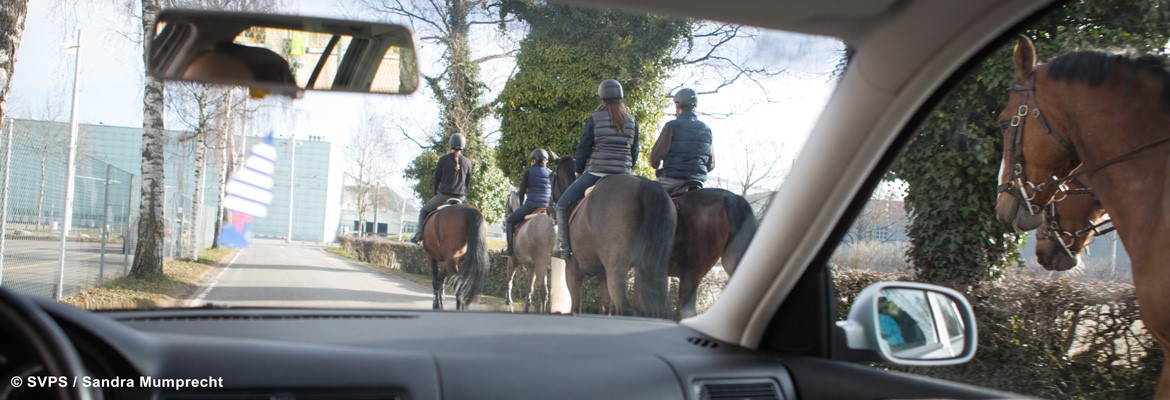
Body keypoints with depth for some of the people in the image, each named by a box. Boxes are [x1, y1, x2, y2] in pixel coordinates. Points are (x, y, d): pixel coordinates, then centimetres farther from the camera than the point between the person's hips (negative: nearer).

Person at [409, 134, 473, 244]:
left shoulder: (443, 159, -4)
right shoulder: (467, 162, 2)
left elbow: (437, 179, 3)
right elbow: (468, 182, 7)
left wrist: (434, 193, 19)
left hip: (444, 196, -2)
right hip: (461, 197, 2)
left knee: (424, 210, 21)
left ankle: (418, 236, 12)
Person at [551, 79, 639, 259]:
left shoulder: (595, 119, -3)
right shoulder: (632, 122, 8)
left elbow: (583, 148, -1)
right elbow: (634, 152, 13)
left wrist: (579, 171, 13)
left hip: (596, 172, -4)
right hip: (623, 176, 4)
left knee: (562, 205, 7)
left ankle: (565, 246, 0)